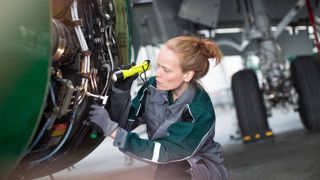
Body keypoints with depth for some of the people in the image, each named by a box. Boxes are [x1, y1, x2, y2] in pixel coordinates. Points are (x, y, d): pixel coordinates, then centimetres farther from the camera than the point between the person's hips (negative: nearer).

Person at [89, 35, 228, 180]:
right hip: (170, 162, 6)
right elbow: (124, 124, -6)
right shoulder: (154, 87, -11)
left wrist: (111, 128, -34)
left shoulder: (200, 111, -28)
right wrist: (121, 88, -22)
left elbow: (162, 153, -31)